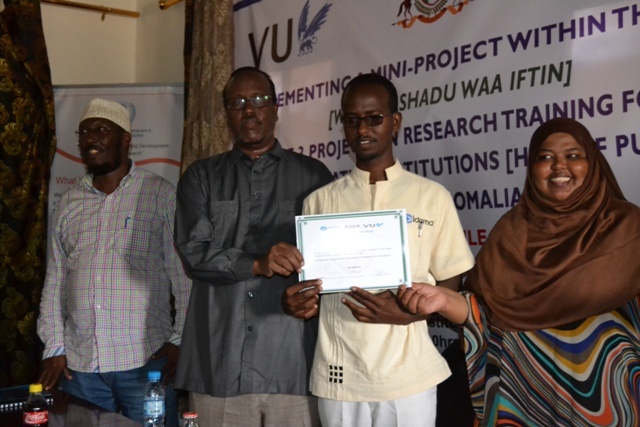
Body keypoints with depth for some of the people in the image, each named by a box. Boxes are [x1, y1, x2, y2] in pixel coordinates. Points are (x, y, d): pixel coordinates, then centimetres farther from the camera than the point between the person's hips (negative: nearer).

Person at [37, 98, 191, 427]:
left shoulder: (160, 194, -2)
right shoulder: (69, 202, 11)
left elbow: (185, 274, -5)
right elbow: (54, 282, 13)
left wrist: (180, 340, -10)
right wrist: (54, 347, 7)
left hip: (145, 360, -4)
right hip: (80, 364, 4)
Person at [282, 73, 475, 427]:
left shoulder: (433, 197, 0)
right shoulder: (319, 201, 6)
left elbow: (450, 284, 2)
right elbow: (308, 282, 10)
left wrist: (405, 312, -16)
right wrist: (296, 302, -12)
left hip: (408, 375, -1)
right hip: (338, 376, 2)